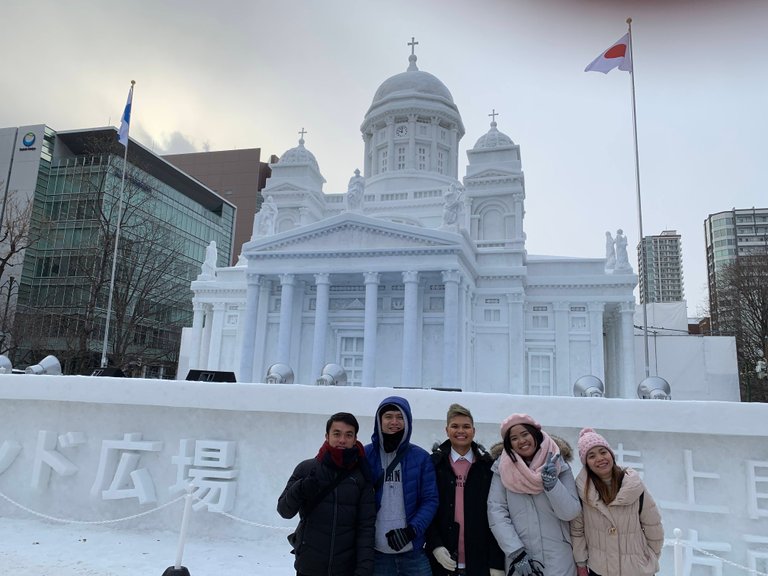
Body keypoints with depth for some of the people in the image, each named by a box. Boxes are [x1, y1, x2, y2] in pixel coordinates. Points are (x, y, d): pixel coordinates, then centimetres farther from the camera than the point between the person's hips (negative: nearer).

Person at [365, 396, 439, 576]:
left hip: (414, 552, 0)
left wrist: (411, 530, -14)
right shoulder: (365, 455, 0)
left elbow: (430, 500, -1)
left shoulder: (421, 457, 1)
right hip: (376, 553, 0)